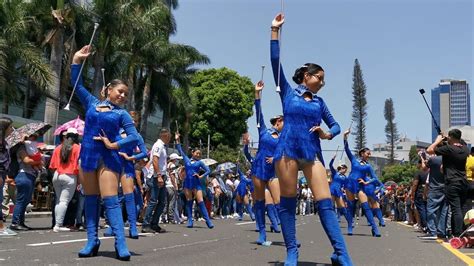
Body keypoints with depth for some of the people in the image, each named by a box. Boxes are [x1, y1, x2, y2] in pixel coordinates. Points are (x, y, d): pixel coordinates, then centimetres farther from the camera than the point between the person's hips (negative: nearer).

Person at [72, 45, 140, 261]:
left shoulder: (121, 114, 4)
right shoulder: (92, 103, 11)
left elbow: (134, 137, -4)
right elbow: (77, 84, 14)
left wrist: (114, 145, -11)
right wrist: (77, 60, 8)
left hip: (109, 159, -3)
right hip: (87, 157, 3)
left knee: (110, 200, -10)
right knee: (90, 200, 7)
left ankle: (120, 244, -14)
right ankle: (92, 242, 12)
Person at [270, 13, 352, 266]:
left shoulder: (319, 102, 18)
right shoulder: (288, 93, 9)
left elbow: (335, 125, 22)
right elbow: (275, 62, 2)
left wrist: (328, 135, -2)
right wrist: (275, 31, 0)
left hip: (312, 153, 3)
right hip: (288, 150, -3)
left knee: (325, 202, -6)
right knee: (287, 202, -1)